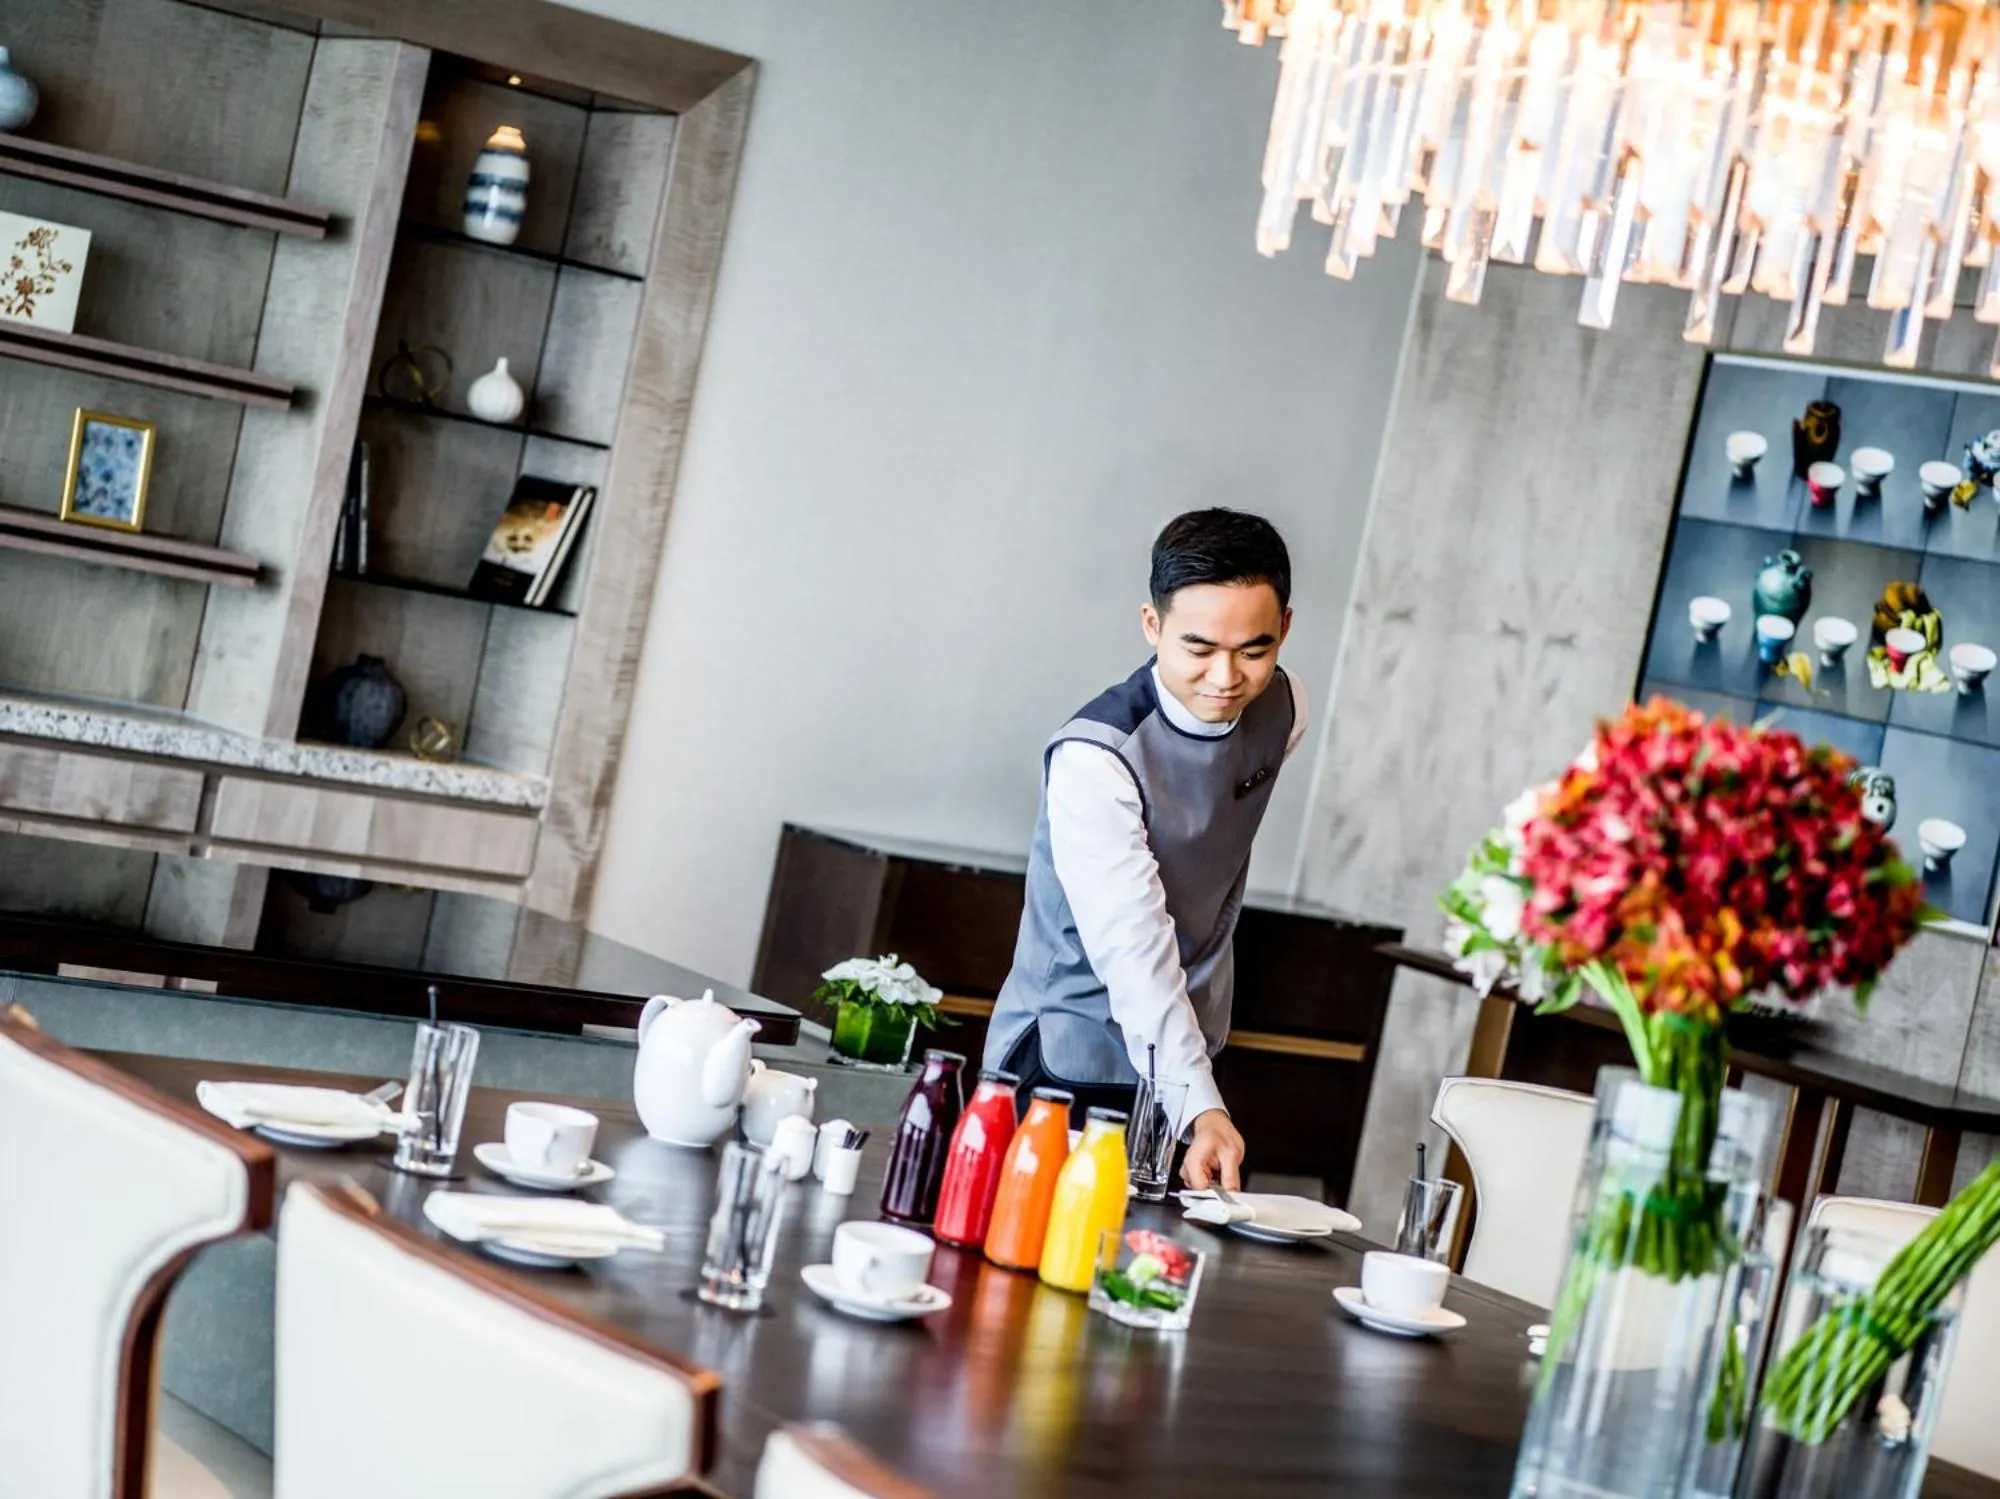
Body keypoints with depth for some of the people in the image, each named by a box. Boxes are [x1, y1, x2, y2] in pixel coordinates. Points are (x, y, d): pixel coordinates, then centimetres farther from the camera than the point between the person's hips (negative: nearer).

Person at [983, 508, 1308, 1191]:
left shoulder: (1283, 711, -3)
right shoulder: (1094, 758, -25)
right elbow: (1133, 949, -33)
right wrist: (1201, 1108, -43)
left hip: (1187, 1053, 6)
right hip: (1069, 1062, -6)